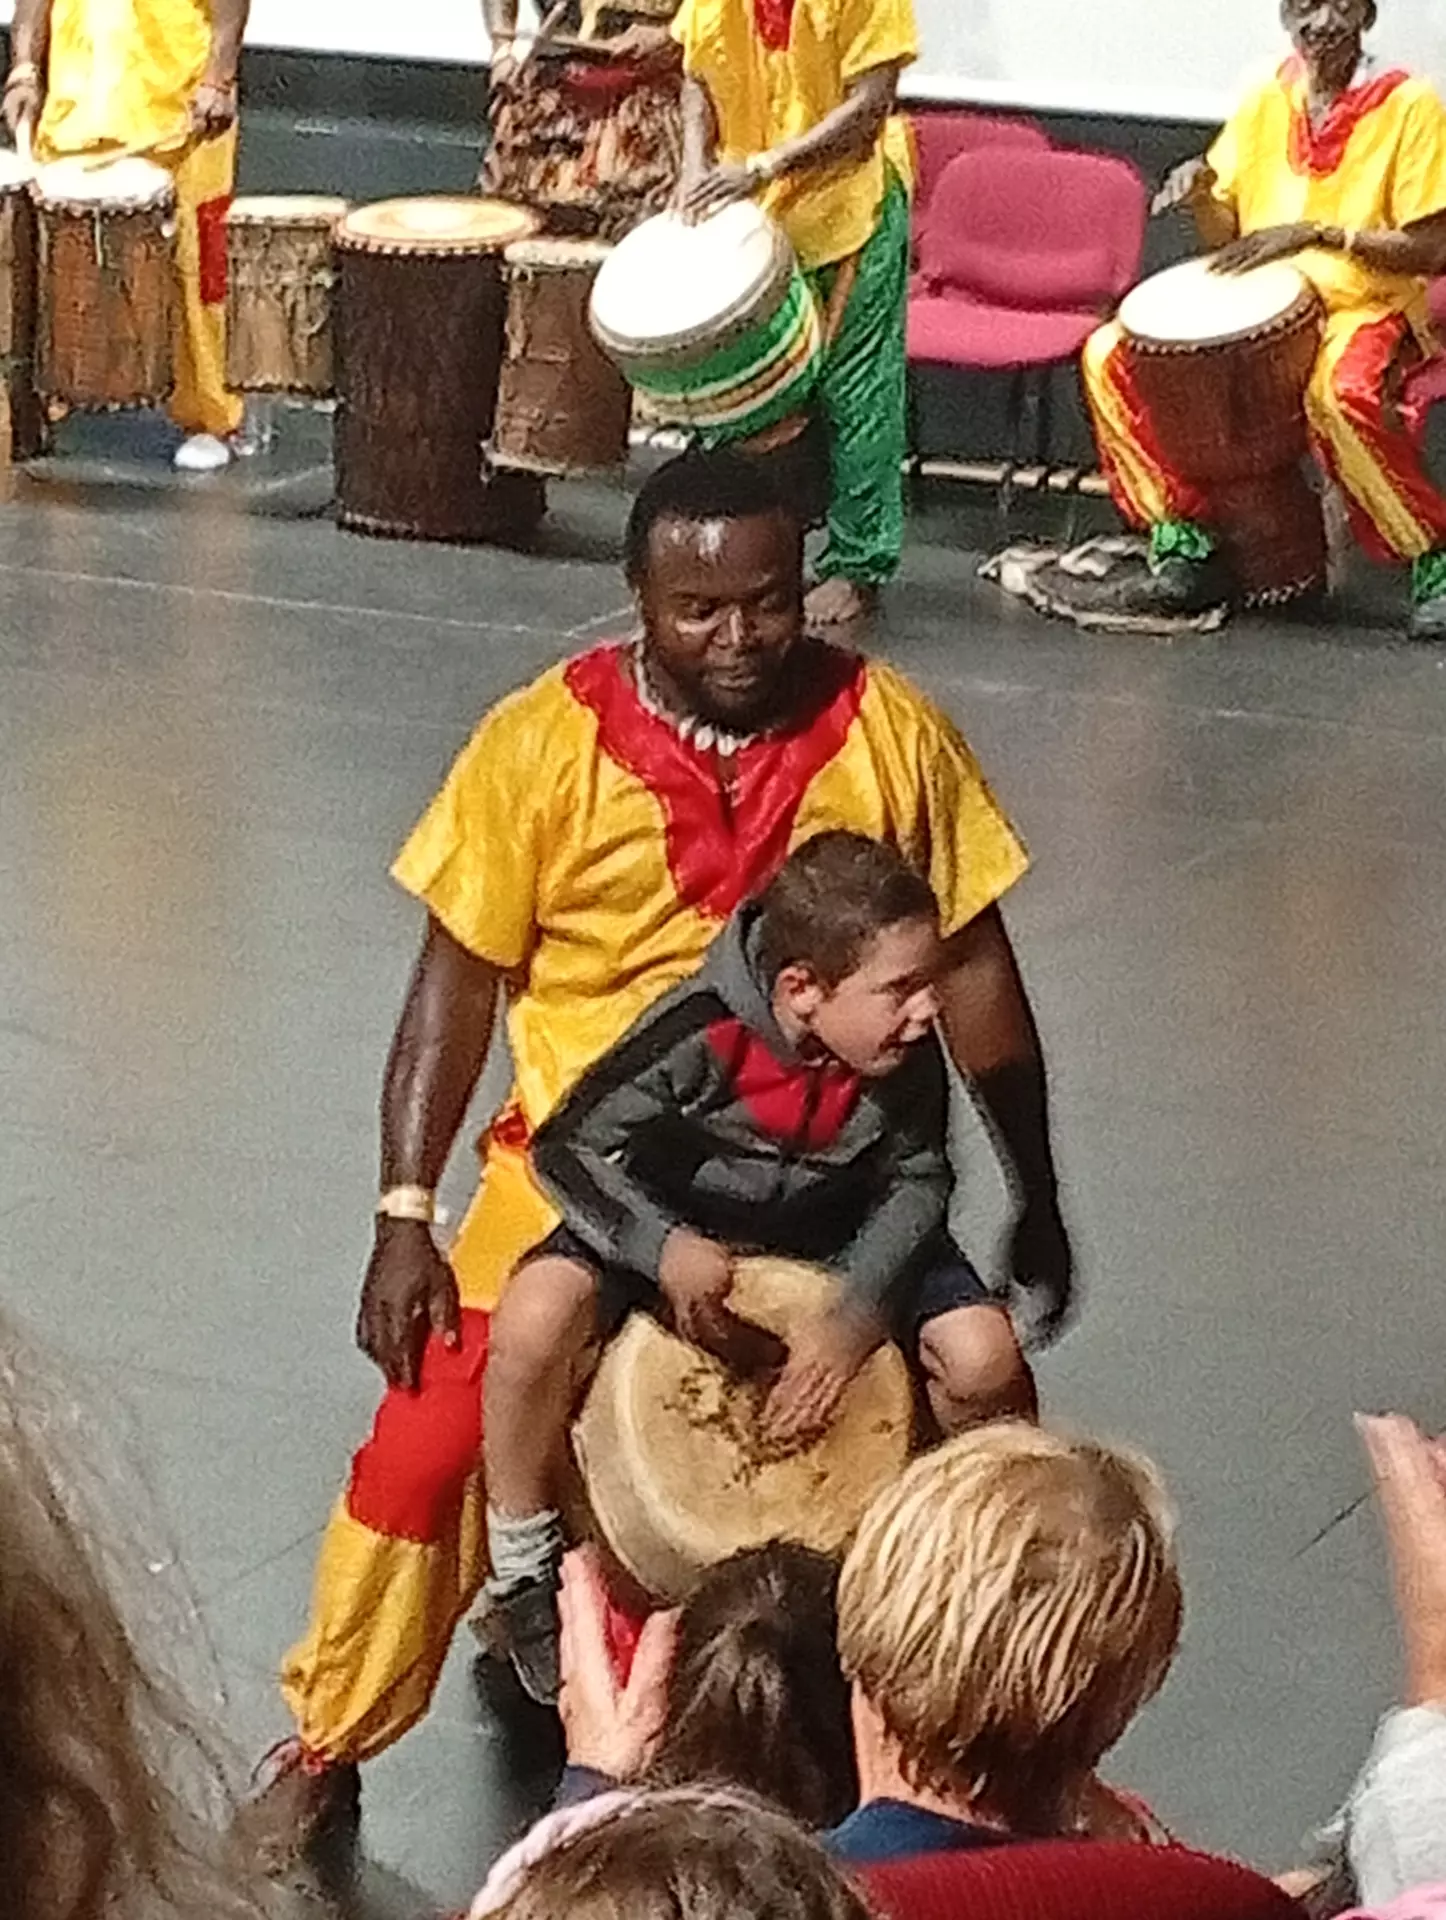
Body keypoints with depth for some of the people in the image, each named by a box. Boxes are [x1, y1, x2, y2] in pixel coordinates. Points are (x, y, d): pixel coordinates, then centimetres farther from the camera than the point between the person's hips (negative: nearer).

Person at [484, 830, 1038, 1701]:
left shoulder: (907, 1059, -21)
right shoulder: (699, 1036, -33)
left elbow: (917, 1181, -7)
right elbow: (569, 1148, -25)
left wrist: (856, 1316, -22)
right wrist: (666, 1247, -42)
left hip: (837, 1230, 3)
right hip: (667, 1220, -3)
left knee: (984, 1361, -20)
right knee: (534, 1324, -33)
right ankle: (523, 1564, -6)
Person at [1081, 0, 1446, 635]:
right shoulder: (1267, 101, 8)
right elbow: (1225, 235, 12)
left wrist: (1320, 234, -21)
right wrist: (1200, 194, -11)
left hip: (1367, 308, -5)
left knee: (1339, 393, -40)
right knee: (1110, 354, -13)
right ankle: (1182, 540, -7)